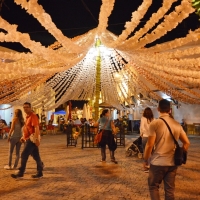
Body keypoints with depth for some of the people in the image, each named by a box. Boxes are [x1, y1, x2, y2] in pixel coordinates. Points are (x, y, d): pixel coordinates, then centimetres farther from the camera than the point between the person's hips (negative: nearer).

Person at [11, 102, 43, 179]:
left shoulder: (33, 116, -13)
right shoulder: (27, 116, 17)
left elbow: (36, 128, -22)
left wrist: (37, 139, -29)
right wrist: (23, 137, 19)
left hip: (32, 139, -10)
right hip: (28, 139, 10)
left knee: (24, 155, -7)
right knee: (36, 156, 11)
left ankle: (20, 173, 0)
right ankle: (39, 173, 15)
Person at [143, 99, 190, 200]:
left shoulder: (155, 123, -13)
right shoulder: (177, 124, 4)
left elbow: (149, 145, -14)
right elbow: (186, 143, 7)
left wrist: (145, 160, -1)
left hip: (158, 162, -4)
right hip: (172, 162, 4)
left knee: (153, 186, 14)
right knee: (170, 189, 13)